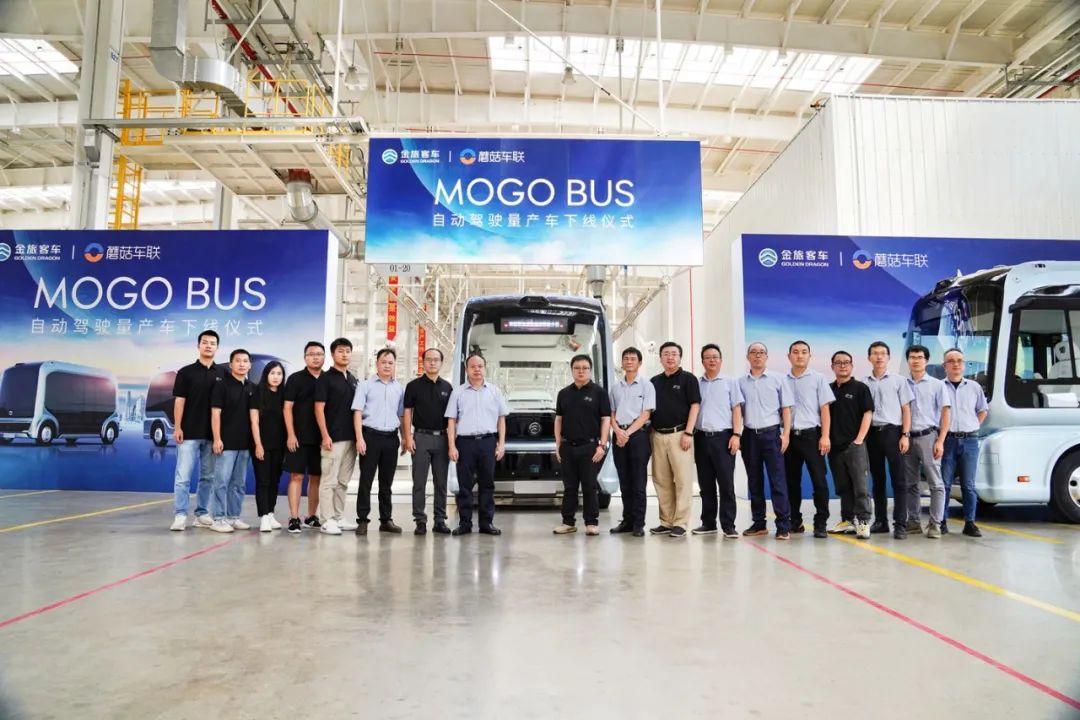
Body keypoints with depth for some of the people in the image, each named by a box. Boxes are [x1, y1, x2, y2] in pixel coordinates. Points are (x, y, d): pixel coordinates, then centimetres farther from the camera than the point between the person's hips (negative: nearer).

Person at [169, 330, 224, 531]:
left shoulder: (222, 375, 8)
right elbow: (179, 401, -2)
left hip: (213, 435, 3)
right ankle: (180, 515, 0)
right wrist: (177, 428, -9)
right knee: (183, 476, -4)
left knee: (208, 476, 9)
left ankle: (202, 514, 18)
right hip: (189, 433, -3)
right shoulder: (186, 372, 1)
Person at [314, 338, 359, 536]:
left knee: (343, 481, 11)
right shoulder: (325, 378, -4)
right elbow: (319, 409, -9)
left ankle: (338, 517, 18)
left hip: (351, 438, 7)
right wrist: (325, 435, -16)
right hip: (333, 438, -7)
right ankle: (326, 521, 0)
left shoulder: (353, 380, 15)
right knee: (329, 481, -4)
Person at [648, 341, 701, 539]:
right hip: (657, 435, 5)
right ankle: (666, 521, 15)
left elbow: (695, 406, -4)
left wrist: (688, 433, -12)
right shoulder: (654, 381, 15)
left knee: (682, 479, -4)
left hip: (679, 434, -5)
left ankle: (681, 523, 2)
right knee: (661, 480, 7)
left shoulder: (688, 379, 2)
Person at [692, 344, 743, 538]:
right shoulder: (696, 383, 12)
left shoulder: (730, 382, 7)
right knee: (706, 484, 8)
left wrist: (736, 435, -7)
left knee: (726, 483, -3)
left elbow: (736, 410, 3)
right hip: (701, 437, 3)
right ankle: (708, 523, 16)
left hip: (723, 437, -2)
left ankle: (728, 525, 2)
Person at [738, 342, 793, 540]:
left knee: (777, 480, -5)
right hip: (750, 435, 3)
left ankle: (784, 526, -2)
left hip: (771, 434, -2)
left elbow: (786, 409, 3)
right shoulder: (741, 382, 9)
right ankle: (758, 523, 17)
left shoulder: (777, 379, 5)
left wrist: (786, 434, -6)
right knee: (754, 481, 8)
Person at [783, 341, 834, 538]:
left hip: (811, 435, -2)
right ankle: (795, 521, 20)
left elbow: (824, 409, -1)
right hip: (790, 436, 3)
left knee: (819, 480, -5)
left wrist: (825, 436, -9)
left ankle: (820, 523, 3)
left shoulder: (818, 378, 3)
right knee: (792, 481, 9)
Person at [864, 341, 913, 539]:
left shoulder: (898, 381, 5)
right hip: (872, 433, 2)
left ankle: (900, 524, -2)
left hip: (892, 431, -2)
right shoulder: (863, 383, 8)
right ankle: (880, 521, 16)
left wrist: (905, 435, -7)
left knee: (898, 480, -3)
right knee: (877, 480, 9)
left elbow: (906, 409, 3)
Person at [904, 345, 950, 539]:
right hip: (908, 438, 3)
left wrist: (940, 441, -8)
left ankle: (935, 524, 1)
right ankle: (913, 521, 16)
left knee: (935, 483, -3)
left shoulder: (937, 385, 4)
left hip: (928, 437, -3)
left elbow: (945, 413, 1)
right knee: (910, 483, 7)